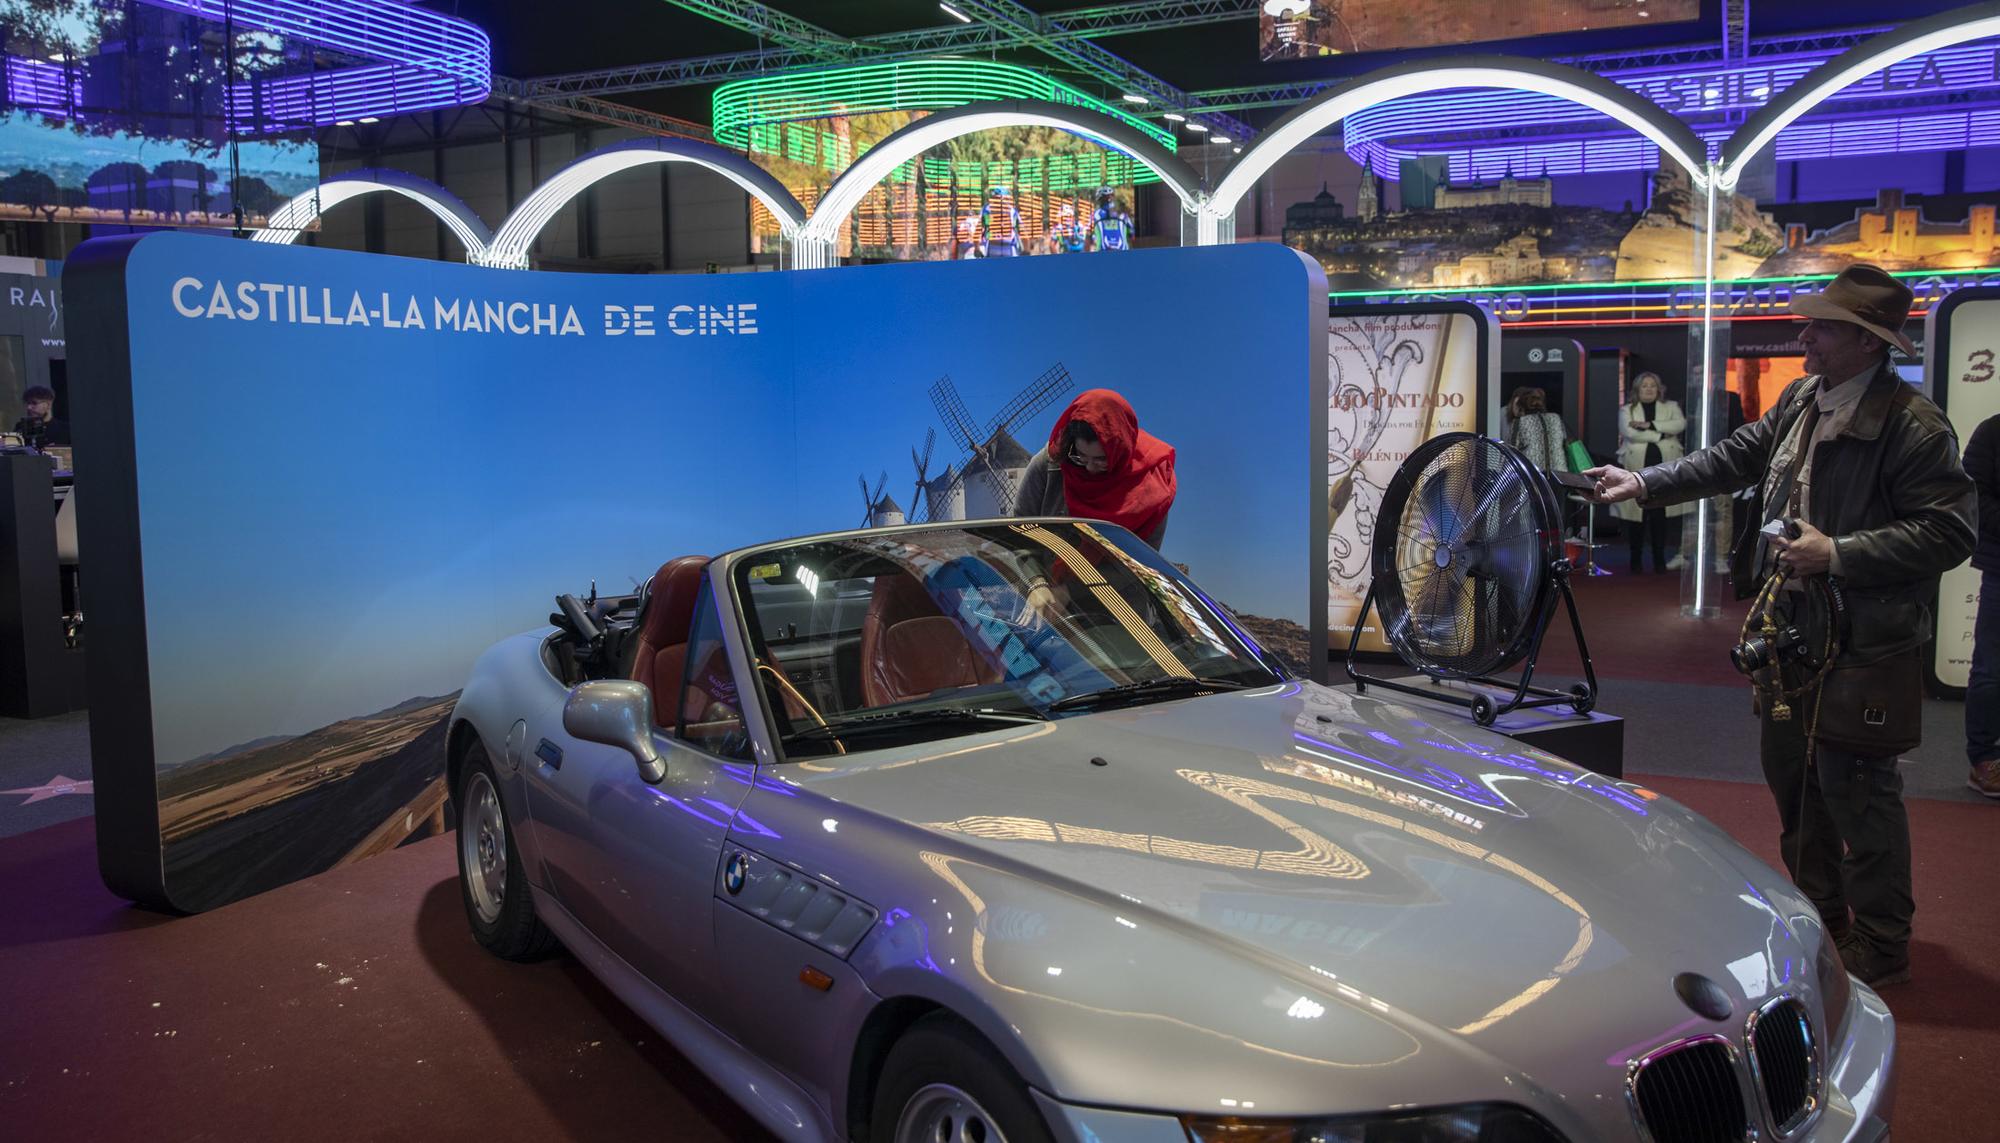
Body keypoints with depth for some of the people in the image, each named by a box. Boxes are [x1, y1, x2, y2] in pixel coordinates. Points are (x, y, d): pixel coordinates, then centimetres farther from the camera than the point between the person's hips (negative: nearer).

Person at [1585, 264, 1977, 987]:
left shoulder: (1913, 426, -16)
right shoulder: (1801, 400, 8)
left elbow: (1949, 532, -19)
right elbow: (1733, 459, 17)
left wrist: (1837, 555, -22)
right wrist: (1645, 484, 10)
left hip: (1862, 642, -8)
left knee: (1856, 789, 0)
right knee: (1791, 776, 18)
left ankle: (1879, 947, 17)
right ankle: (1819, 917, 36)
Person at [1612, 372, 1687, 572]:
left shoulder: (1670, 407, 16)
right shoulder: (1627, 410, 12)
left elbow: (1680, 424, -4)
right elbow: (1630, 432, -6)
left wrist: (1649, 424, -11)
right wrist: (1660, 435, -7)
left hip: (1664, 466, 1)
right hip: (1636, 467, -1)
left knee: (1660, 514, -2)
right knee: (1637, 513, -2)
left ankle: (1660, 559, 4)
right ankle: (1635, 559, 6)